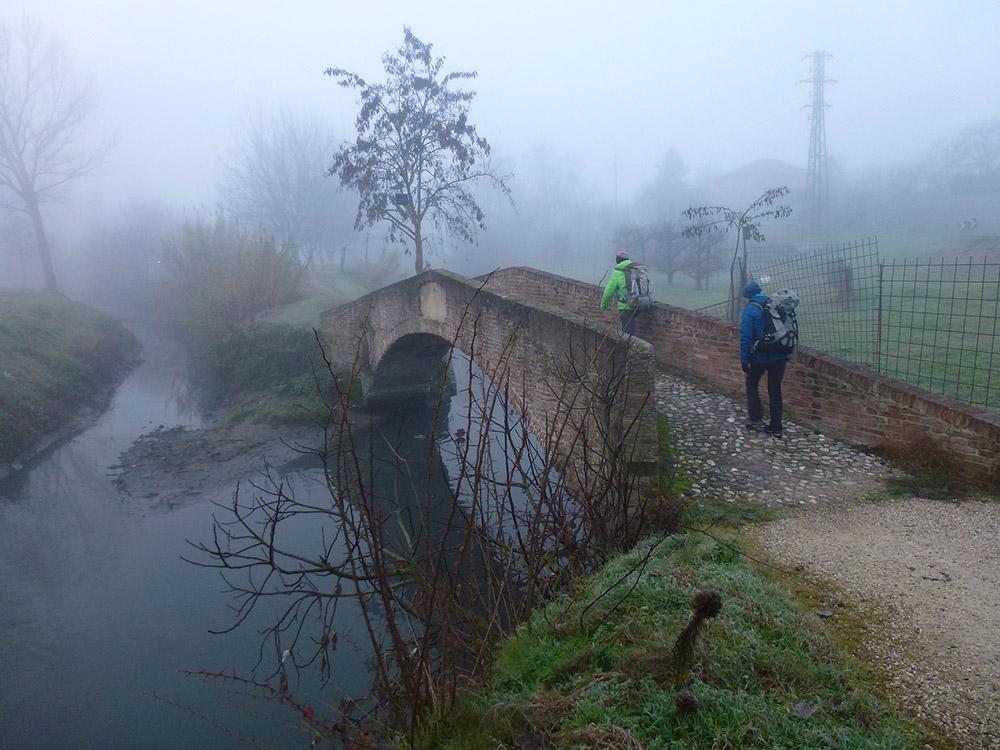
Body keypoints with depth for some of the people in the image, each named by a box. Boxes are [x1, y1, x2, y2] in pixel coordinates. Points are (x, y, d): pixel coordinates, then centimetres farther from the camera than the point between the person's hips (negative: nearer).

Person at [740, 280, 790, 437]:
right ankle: (776, 427, 13)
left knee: (752, 384, 17)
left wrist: (744, 359, -11)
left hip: (760, 356, -5)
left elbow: (745, 337, -14)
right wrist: (786, 351, 19)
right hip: (780, 356, 5)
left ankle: (755, 418, 11)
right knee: (775, 389, 11)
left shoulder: (749, 310, -8)